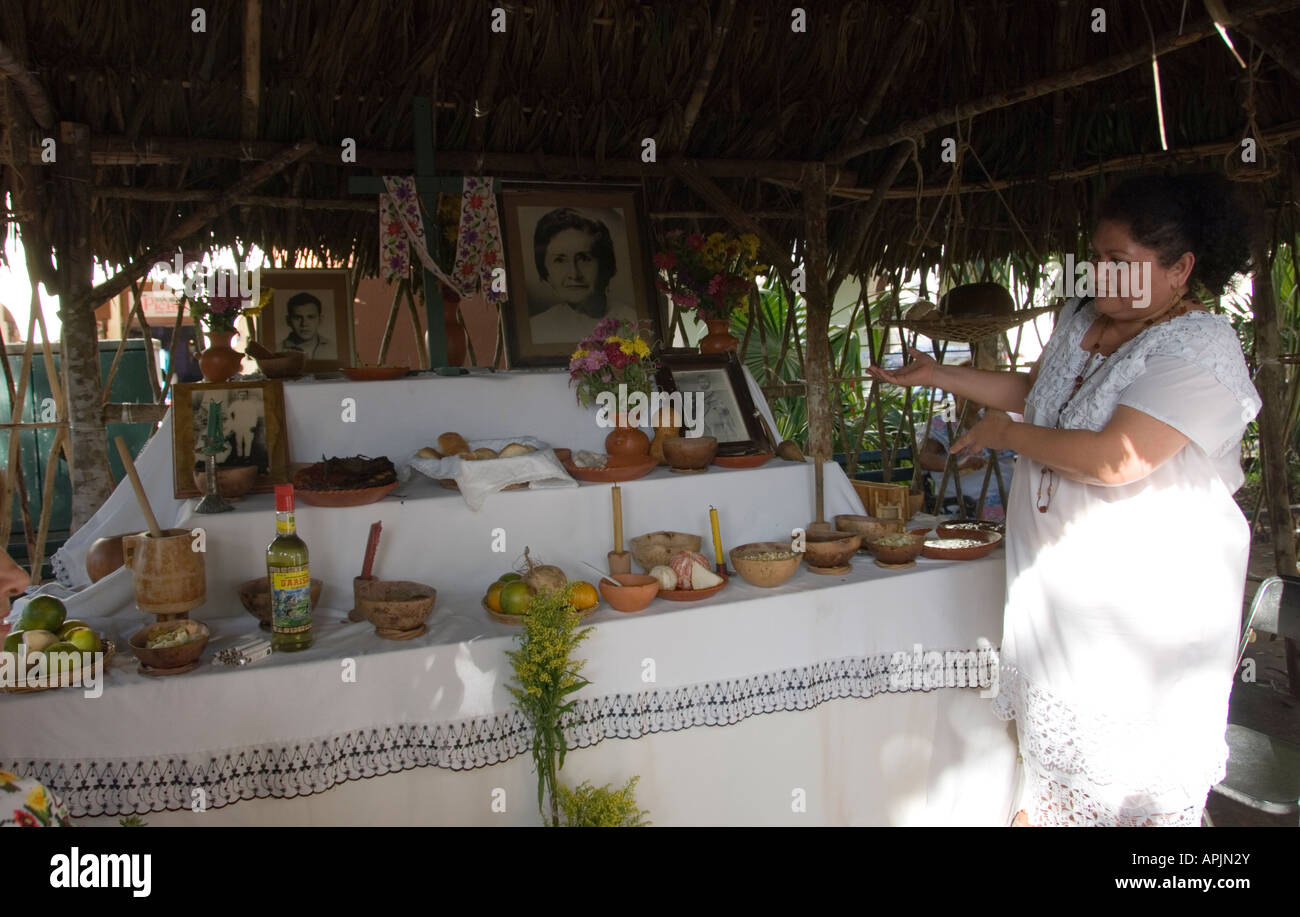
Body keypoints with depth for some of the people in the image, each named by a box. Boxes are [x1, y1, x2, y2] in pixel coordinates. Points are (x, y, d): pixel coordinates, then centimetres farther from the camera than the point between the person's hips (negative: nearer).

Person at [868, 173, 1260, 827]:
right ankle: (1044, 810, 41)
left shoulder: (1201, 348, -21)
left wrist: (1008, 433, -17)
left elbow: (1114, 459, -31)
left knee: (1131, 753, 7)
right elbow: (1034, 390, 22)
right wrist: (936, 375, 16)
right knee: (1058, 715, 22)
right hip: (1058, 571, 8)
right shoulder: (1080, 319, 4)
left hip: (1148, 594, -7)